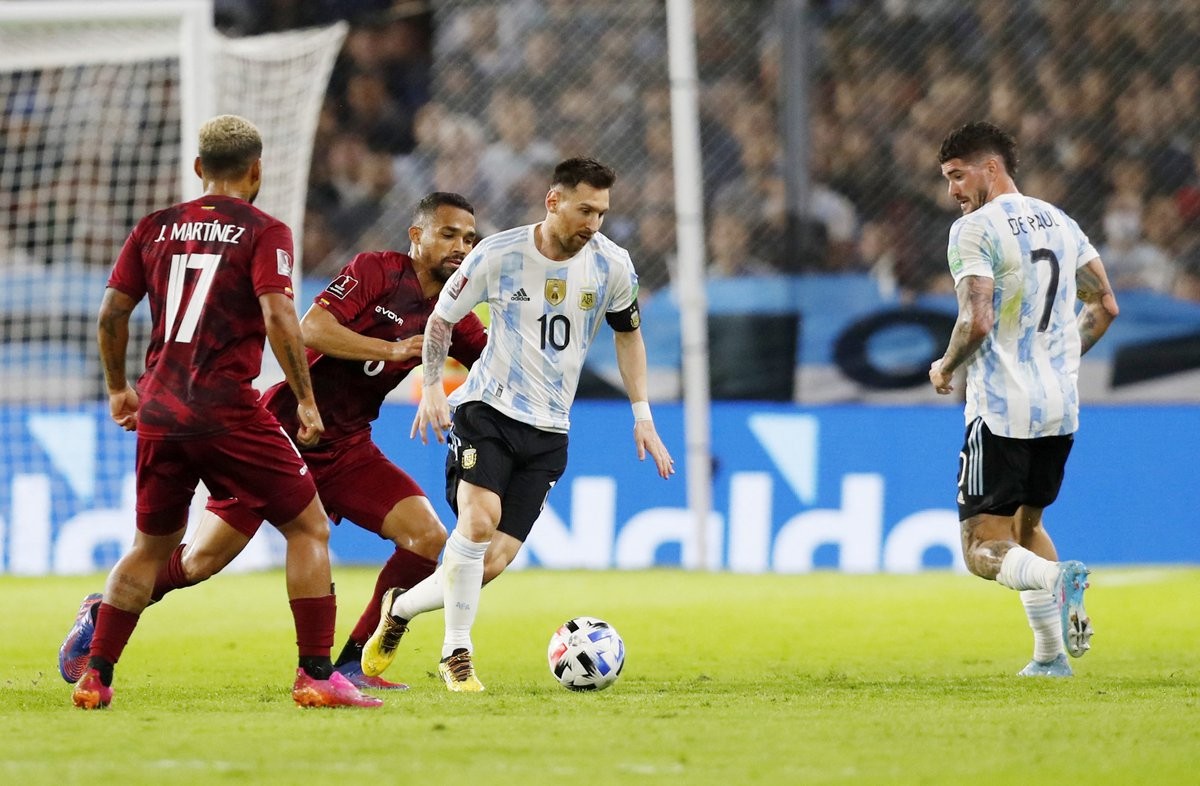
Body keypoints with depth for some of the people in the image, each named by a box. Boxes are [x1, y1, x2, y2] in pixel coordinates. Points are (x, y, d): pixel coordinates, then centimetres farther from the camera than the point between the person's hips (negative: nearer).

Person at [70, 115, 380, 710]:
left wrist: (117, 388, 25)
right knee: (308, 528, 4)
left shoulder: (155, 229, 11)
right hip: (227, 410, -5)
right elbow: (278, 316, -15)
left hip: (159, 411, 5)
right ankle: (316, 675, -4)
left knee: (151, 545, 19)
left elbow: (111, 313, 11)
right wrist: (305, 399, -9)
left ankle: (95, 676, 15)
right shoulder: (264, 233, -3)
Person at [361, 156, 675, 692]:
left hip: (548, 430, 3)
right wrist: (432, 387, -6)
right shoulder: (500, 254, -9)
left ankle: (399, 609, 21)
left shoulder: (611, 265, -2)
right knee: (480, 520, -26)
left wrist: (642, 417, 10)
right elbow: (442, 317, 6)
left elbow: (628, 332, 15)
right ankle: (456, 653, -13)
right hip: (488, 408, -3)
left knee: (495, 561, -5)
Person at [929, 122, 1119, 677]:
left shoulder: (975, 229, -11)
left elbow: (977, 322, -20)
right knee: (1025, 525, 24)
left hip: (1000, 409, -7)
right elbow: (1105, 306, 17)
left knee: (983, 550, -2)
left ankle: (1056, 578, -32)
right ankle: (1050, 656, 13)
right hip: (1061, 407, 7)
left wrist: (945, 368, -2)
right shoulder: (1060, 223, 12)